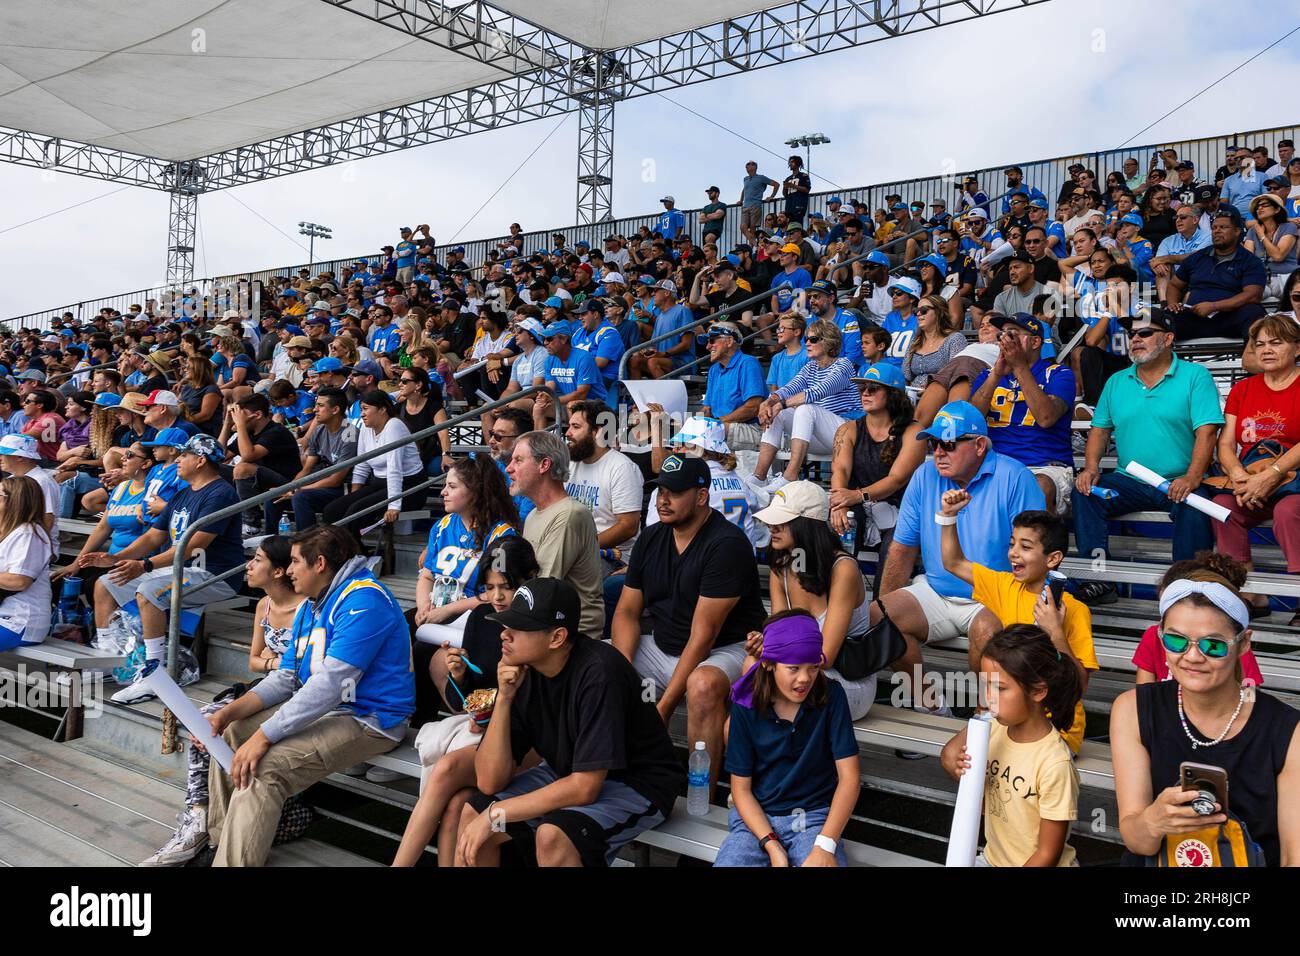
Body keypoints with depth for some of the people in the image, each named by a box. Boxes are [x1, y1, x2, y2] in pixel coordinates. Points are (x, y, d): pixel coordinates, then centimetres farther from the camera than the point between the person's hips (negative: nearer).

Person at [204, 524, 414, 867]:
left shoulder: (363, 600, -19)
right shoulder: (309, 606, 14)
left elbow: (331, 683, -26)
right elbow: (285, 678, 11)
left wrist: (264, 735, -25)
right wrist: (230, 712, -5)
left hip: (367, 719, -10)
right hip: (316, 707, 10)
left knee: (262, 767, -26)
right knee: (227, 735, 9)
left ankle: (233, 859, -12)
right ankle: (218, 843, 17)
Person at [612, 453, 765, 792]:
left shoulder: (727, 545, -19)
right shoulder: (650, 538, 5)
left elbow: (702, 635, -22)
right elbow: (626, 612, 6)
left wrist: (663, 706, -23)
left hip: (725, 651, -7)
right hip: (662, 649, 7)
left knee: (703, 684, -40)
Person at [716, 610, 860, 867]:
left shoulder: (830, 696, -6)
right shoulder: (746, 706, -6)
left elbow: (849, 776, -8)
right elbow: (741, 788, -2)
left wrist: (825, 845, -19)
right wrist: (772, 846, -16)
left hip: (816, 817, -1)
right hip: (757, 817, 1)